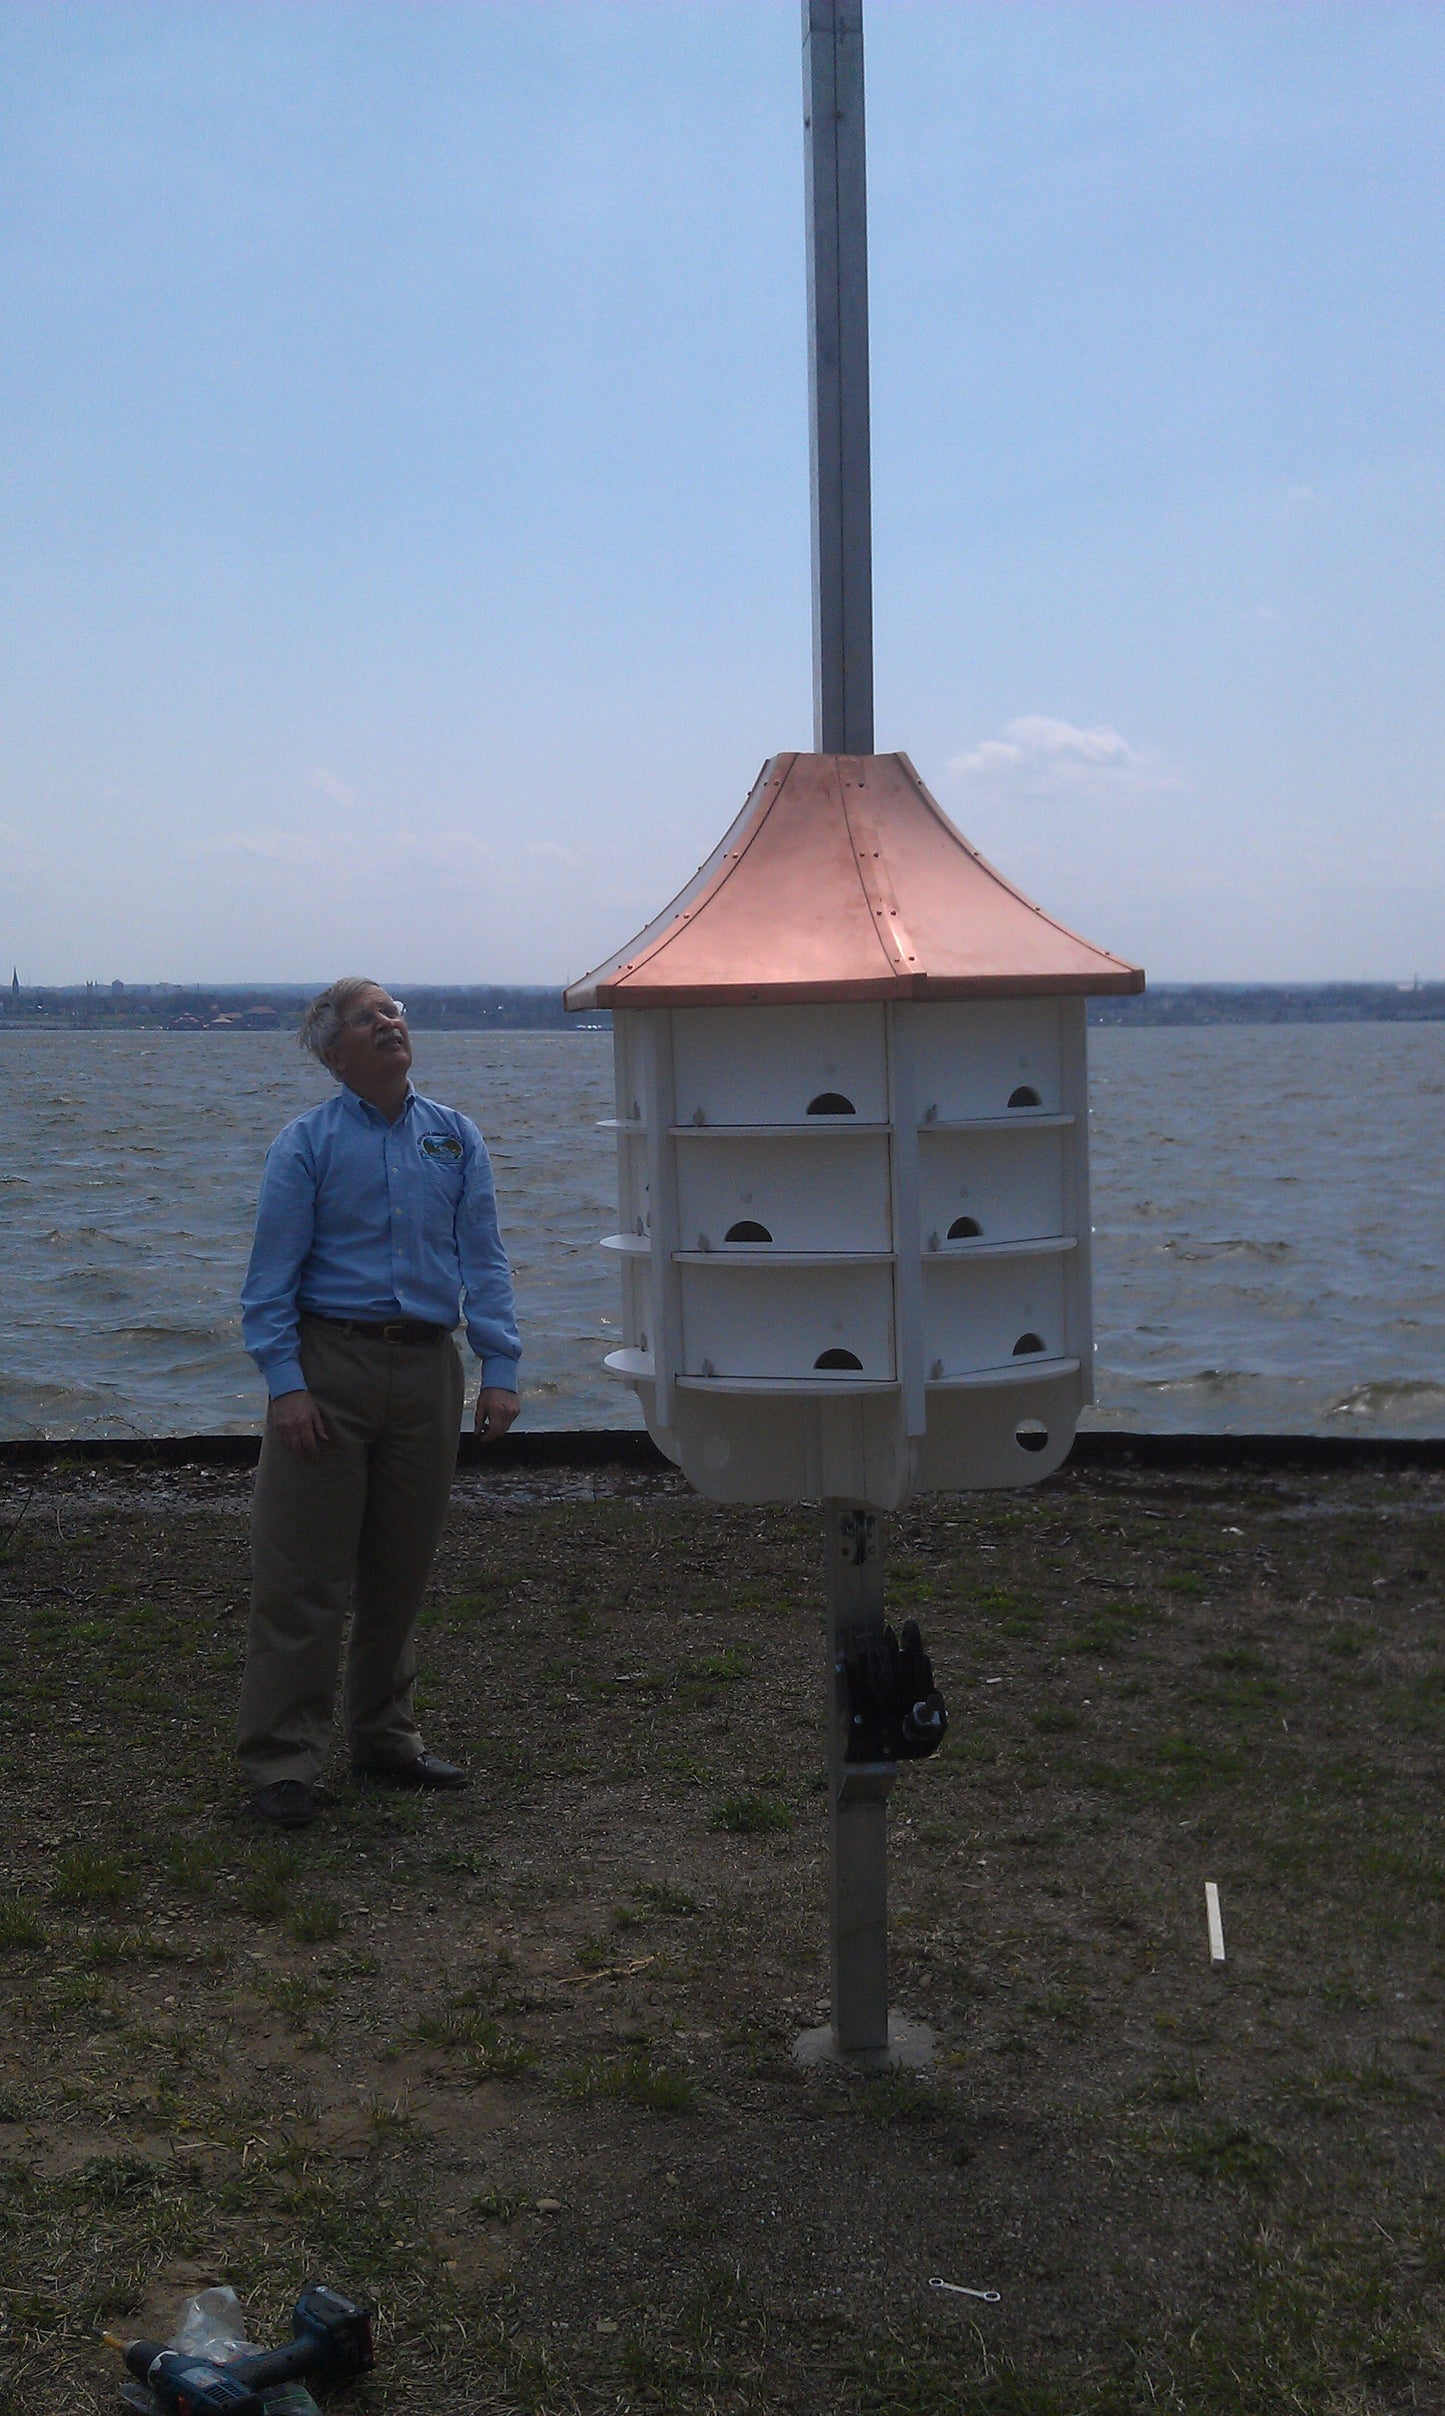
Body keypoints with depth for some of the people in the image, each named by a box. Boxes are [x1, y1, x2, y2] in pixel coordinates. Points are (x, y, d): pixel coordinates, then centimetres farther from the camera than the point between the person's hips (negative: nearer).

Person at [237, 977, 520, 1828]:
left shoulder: (455, 1137, 9)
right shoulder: (306, 1144, -1)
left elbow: (484, 1260, 7)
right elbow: (272, 1277, -3)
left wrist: (501, 1370, -1)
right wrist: (286, 1383, -13)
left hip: (427, 1369, 4)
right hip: (330, 1363, -3)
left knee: (403, 1568, 12)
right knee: (304, 1574, -3)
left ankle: (385, 1735, 25)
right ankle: (281, 1758, 3)